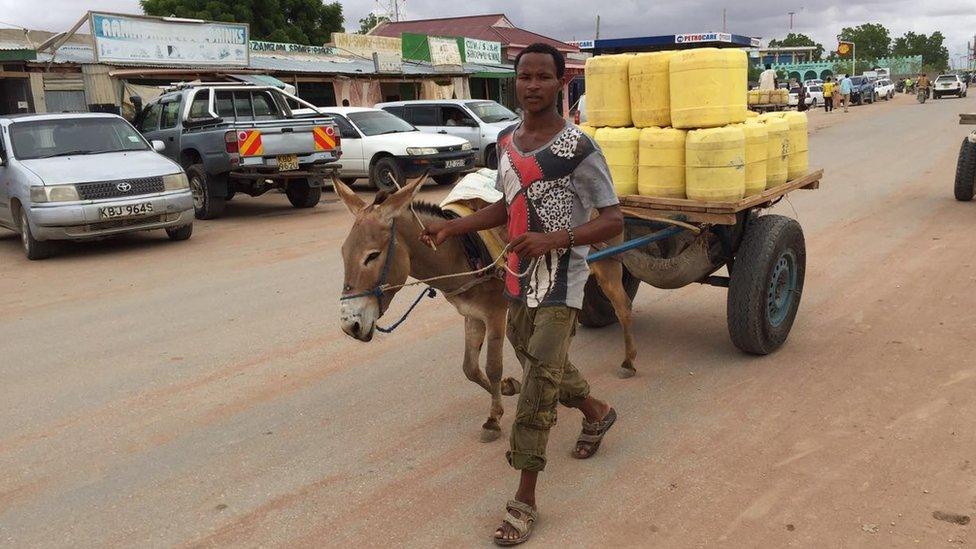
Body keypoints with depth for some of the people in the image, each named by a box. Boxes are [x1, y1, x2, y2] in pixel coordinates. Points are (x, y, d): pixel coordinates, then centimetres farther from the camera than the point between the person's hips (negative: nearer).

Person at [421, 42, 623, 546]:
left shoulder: (577, 149, -15)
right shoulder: (507, 141, 7)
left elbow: (613, 221, -15)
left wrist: (554, 239, -28)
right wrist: (452, 227, 8)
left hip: (559, 287, -7)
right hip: (519, 280, 7)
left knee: (537, 390, -7)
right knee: (544, 368, 23)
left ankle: (524, 502, 5)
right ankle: (597, 413, 53)